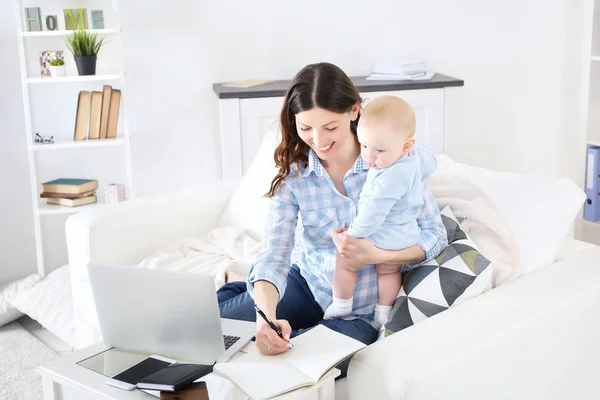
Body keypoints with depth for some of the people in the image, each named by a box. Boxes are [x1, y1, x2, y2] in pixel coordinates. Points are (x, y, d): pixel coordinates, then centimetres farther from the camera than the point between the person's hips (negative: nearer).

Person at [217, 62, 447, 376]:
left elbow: (434, 233, -11)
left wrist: (377, 255, -29)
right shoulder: (293, 173, -11)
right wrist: (266, 313, -39)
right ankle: (252, 288, 20)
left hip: (361, 310, -1)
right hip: (307, 283, 2)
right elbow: (275, 252, -19)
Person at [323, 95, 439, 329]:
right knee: (389, 271, 29)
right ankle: (383, 313, 38)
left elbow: (375, 212, -31)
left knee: (344, 263, 15)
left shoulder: (391, 178, -38)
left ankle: (341, 306, 29)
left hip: (380, 237, -8)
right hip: (406, 235, 8)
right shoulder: (417, 152, -12)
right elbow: (430, 165, 10)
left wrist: (353, 233, -18)